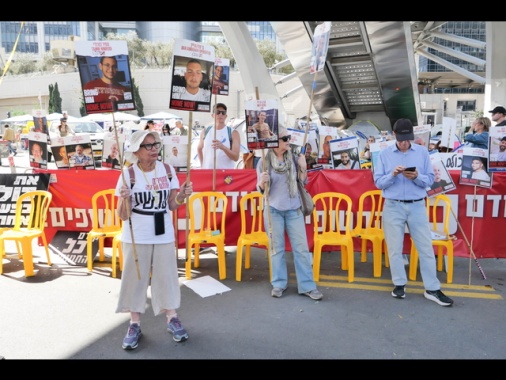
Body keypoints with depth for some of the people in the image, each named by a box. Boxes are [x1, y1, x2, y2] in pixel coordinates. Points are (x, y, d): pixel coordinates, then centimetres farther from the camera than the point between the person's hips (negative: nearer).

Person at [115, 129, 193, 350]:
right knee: (135, 278, 7)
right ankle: (134, 325, 21)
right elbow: (123, 215, -9)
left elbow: (171, 205, 6)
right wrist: (124, 199, -29)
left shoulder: (168, 170, -1)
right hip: (136, 237, -2)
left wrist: (182, 195, -13)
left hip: (163, 235, 2)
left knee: (167, 276, 10)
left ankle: (172, 319, 25)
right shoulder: (128, 174, -10)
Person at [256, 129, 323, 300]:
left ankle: (307, 285, 11)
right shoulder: (264, 161, -6)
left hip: (294, 209, 2)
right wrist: (262, 182, -23)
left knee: (301, 247, 3)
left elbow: (302, 182, 8)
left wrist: (303, 168, -10)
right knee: (277, 248, 8)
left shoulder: (294, 158, 1)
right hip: (273, 210, -2)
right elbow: (260, 189, -1)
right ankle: (278, 283, 21)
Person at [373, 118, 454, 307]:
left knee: (426, 247, 5)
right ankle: (399, 284, 22)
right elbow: (378, 182, -1)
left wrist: (417, 177, -18)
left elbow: (430, 179, 2)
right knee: (395, 249, 7)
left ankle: (432, 289, 15)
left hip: (417, 206, 1)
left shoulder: (422, 152, 3)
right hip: (393, 207, -1)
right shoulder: (384, 154, 0)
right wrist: (392, 175, -18)